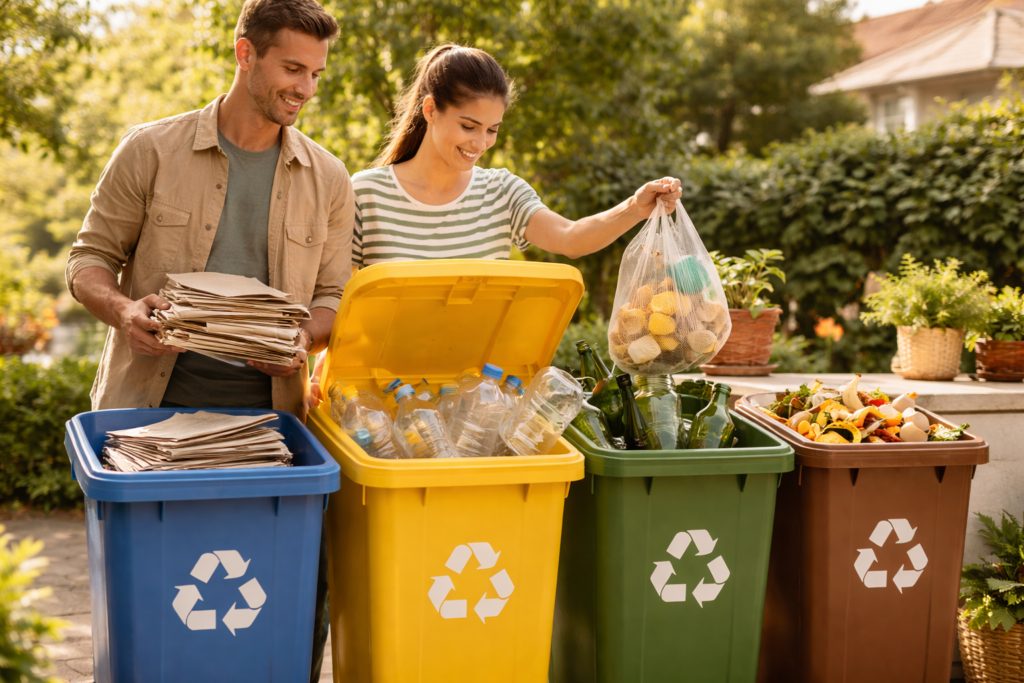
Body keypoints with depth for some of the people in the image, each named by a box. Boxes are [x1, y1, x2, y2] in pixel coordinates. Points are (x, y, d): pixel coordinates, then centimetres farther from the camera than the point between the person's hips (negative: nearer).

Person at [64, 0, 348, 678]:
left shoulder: (327, 178, 9)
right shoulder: (151, 150, 3)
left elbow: (335, 295, 11)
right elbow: (90, 259, 7)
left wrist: (301, 340, -11)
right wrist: (122, 309, -15)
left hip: (265, 406, 1)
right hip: (152, 402, -1)